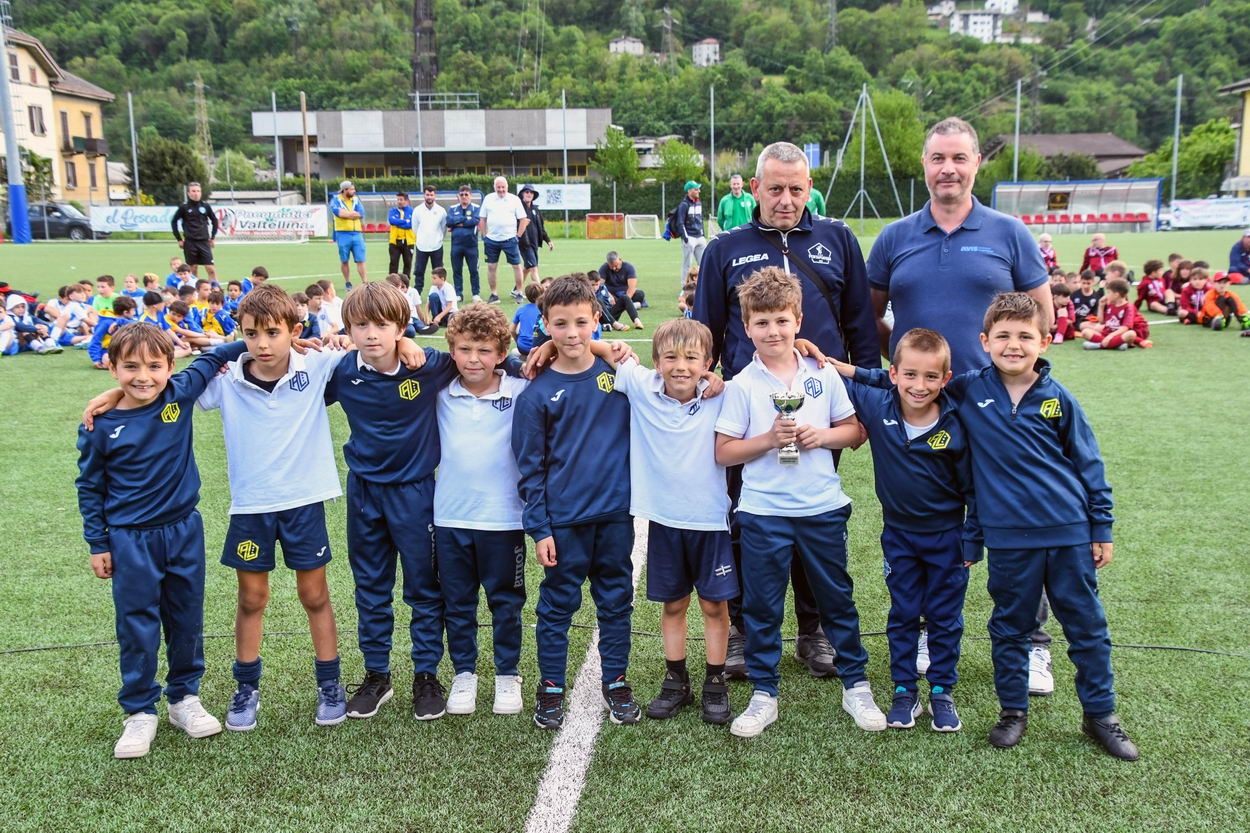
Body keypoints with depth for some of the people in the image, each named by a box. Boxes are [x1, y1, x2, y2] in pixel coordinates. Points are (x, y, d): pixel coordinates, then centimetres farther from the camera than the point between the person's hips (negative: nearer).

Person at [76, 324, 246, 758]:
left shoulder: (180, 395, -8)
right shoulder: (101, 426, -10)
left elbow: (213, 359, 8)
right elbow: (89, 487, 0)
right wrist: (98, 544, 1)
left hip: (184, 531, 2)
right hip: (131, 540, -2)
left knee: (186, 621, 13)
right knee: (137, 627, 6)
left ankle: (185, 697, 31)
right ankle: (140, 712, 21)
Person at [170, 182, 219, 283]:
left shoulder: (206, 206, 5)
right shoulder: (184, 207, 0)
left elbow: (214, 221, 16)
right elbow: (174, 222, 8)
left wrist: (213, 237, 12)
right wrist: (179, 239, 4)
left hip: (204, 242, 1)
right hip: (190, 243, -1)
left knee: (211, 269, -7)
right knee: (193, 269, 5)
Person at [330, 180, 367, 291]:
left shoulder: (356, 199, 11)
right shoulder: (336, 199, 2)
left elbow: (361, 214, -3)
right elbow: (337, 211, -17)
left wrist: (345, 213, -10)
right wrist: (353, 213, -11)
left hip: (357, 233, 2)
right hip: (343, 234, -2)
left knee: (360, 260, -3)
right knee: (344, 261, 6)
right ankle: (348, 283, 18)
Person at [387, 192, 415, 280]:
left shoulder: (412, 211, 1)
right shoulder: (392, 211, 6)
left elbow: (410, 224, -14)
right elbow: (391, 220, -14)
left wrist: (397, 223, -10)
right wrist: (405, 221, -15)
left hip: (408, 241, -1)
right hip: (395, 241, 1)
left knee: (407, 262, 6)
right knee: (394, 262, 0)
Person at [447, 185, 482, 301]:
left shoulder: (476, 208, 3)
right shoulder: (452, 209, 11)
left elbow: (475, 221, -14)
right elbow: (449, 221, -6)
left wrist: (458, 223, -8)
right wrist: (466, 218, -10)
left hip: (471, 244, -2)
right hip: (456, 244, 2)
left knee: (473, 270, 1)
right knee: (456, 270, 6)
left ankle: (476, 293, 10)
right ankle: (458, 293, 14)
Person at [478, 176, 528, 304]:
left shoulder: (515, 199, 1)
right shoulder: (488, 199, 6)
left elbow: (523, 219, 2)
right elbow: (482, 219, 10)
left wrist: (518, 236, -2)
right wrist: (484, 236, 5)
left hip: (509, 239, -2)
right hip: (491, 240, 2)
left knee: (516, 266, 0)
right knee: (491, 267, 3)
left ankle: (518, 292, 12)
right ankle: (494, 294, 13)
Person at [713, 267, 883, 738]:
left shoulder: (824, 375, 2)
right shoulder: (741, 386, -4)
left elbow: (854, 432, 7)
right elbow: (724, 452, -6)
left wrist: (821, 436, -11)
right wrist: (769, 439, -19)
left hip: (823, 508, 2)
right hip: (763, 512, -1)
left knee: (836, 598, 13)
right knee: (761, 606, 8)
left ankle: (856, 686, 29)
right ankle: (764, 694, 22)